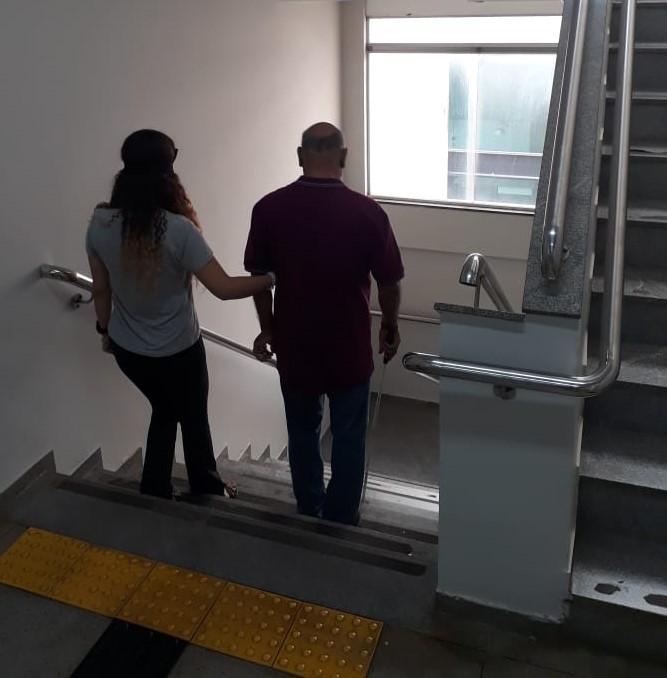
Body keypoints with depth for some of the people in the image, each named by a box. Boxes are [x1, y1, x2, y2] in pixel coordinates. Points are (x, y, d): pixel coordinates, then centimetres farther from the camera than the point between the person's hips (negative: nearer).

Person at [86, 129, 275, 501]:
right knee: (194, 419, 21)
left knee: (164, 411, 28)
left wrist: (106, 330, 17)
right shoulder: (178, 229, -26)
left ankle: (155, 492, 39)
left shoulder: (100, 222, -11)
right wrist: (273, 277, -13)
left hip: (127, 348, 5)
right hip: (178, 351, -5)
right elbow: (224, 288, -25)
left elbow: (101, 289, 1)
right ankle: (207, 491, 42)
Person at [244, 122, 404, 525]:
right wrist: (390, 329, 10)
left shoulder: (269, 208, -9)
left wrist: (268, 329, 14)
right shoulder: (367, 212, -15)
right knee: (348, 437, 16)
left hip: (294, 344, 2)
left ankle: (309, 518, 37)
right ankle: (340, 525, 29)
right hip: (349, 346, -2)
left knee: (303, 433, 21)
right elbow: (389, 283, -7)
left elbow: (259, 277, 0)